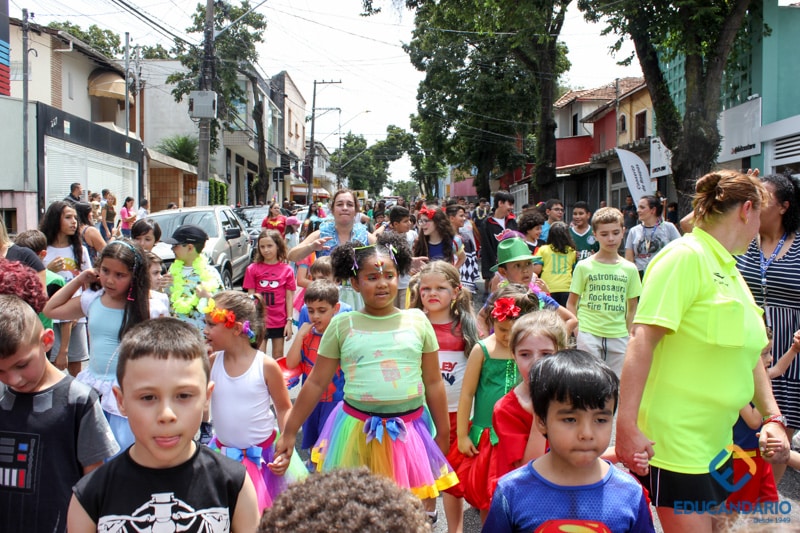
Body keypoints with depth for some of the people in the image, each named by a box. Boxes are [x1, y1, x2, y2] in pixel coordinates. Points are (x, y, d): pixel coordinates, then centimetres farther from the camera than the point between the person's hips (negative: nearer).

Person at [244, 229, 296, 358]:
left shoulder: (287, 270, -2)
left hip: (280, 321, 1)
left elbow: (289, 297, 1)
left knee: (278, 357, 12)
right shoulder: (253, 269, -3)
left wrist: (289, 321, -3)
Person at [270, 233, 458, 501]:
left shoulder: (417, 320, 1)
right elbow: (316, 383, 4)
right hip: (356, 431, 0)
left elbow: (433, 382, 6)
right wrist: (289, 433, 5)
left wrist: (443, 434, 10)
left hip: (409, 431, 1)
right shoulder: (342, 325, 0)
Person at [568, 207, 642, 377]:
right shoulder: (584, 266, 1)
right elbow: (571, 303, 5)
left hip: (618, 336, 2)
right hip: (589, 333, -2)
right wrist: (577, 333, -5)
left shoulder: (629, 269, 6)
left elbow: (632, 307, 12)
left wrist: (630, 337, 4)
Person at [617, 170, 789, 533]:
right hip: (674, 444, -9)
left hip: (716, 443, 9)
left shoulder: (730, 270, 12)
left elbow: (747, 353, 19)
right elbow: (642, 341, -22)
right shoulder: (684, 257, -15)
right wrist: (626, 428, -26)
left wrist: (773, 417, 10)